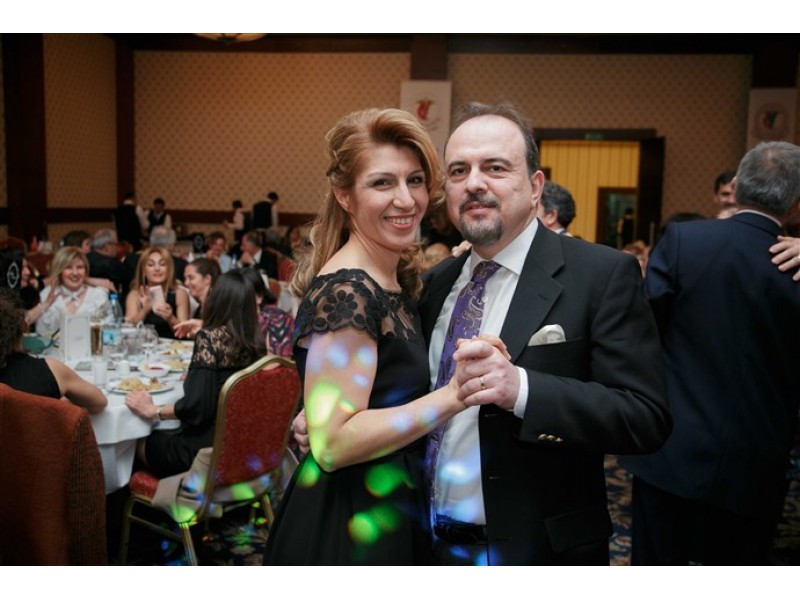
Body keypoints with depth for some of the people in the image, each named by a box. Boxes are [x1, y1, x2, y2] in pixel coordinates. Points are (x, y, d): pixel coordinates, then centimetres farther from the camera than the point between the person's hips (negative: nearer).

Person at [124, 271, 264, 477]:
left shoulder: (210, 338, -18)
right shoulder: (255, 343, -1)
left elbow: (195, 406, -23)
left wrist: (153, 411, -9)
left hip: (207, 448, -7)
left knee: (142, 442, 19)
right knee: (161, 436, 28)